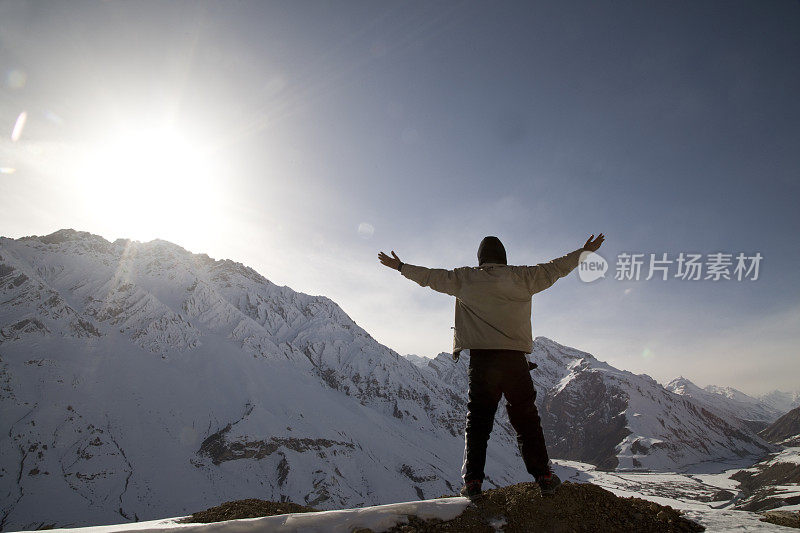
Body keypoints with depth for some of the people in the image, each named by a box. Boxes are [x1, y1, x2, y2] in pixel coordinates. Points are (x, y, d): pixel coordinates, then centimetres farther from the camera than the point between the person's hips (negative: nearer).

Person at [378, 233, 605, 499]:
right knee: (526, 419, 9)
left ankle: (472, 480, 4)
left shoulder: (464, 278, 8)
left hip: (480, 358, 0)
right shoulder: (521, 277, 6)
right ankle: (543, 476, 10)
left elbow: (430, 276, 15)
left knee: (477, 418, 7)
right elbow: (555, 268, 16)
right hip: (514, 357, 0)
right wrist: (584, 251, 31)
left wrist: (400, 266, 29)